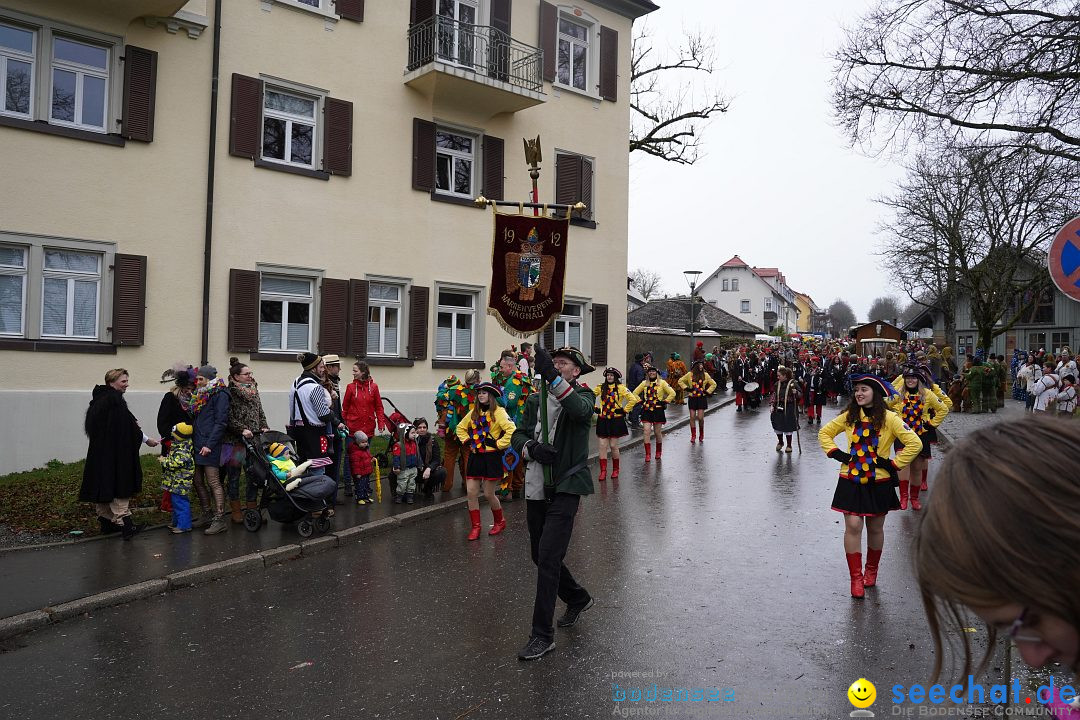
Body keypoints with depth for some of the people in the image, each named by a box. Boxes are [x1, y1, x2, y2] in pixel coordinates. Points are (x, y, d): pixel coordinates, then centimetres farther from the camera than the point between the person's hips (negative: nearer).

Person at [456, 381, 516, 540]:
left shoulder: (498, 412, -10)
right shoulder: (474, 412, 10)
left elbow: (511, 430, -22)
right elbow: (461, 427, 24)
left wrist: (498, 444, -17)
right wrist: (467, 441, 10)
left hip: (491, 457, -6)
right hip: (475, 456, 6)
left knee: (489, 494, 2)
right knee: (471, 493, 2)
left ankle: (500, 521, 25)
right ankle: (475, 526, 13)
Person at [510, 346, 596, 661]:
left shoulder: (583, 395, -3)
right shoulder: (536, 400, 12)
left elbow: (580, 409, -27)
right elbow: (518, 434, 7)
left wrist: (552, 376, -38)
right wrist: (533, 447, -16)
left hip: (566, 487, -6)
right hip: (536, 488, 6)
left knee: (548, 556, -12)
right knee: (540, 555, 16)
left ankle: (543, 635, -1)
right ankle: (578, 599, 42)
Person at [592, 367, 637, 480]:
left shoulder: (620, 388, -4)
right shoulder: (601, 388, 6)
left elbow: (633, 399, -8)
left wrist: (625, 410, -7)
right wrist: (595, 408, 6)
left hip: (616, 420, -3)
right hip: (603, 420, 3)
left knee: (613, 446, 1)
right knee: (603, 445, -1)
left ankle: (615, 470, 19)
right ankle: (603, 471, 2)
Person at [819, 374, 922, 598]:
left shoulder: (889, 418, -8)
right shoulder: (849, 416, 1)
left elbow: (915, 444, -12)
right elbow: (824, 433, 13)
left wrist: (894, 464, -13)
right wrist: (835, 453, -1)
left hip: (878, 483, -1)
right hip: (851, 481, 1)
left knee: (875, 528, 11)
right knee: (853, 526, -5)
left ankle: (871, 570, 33)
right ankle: (856, 577, 4)